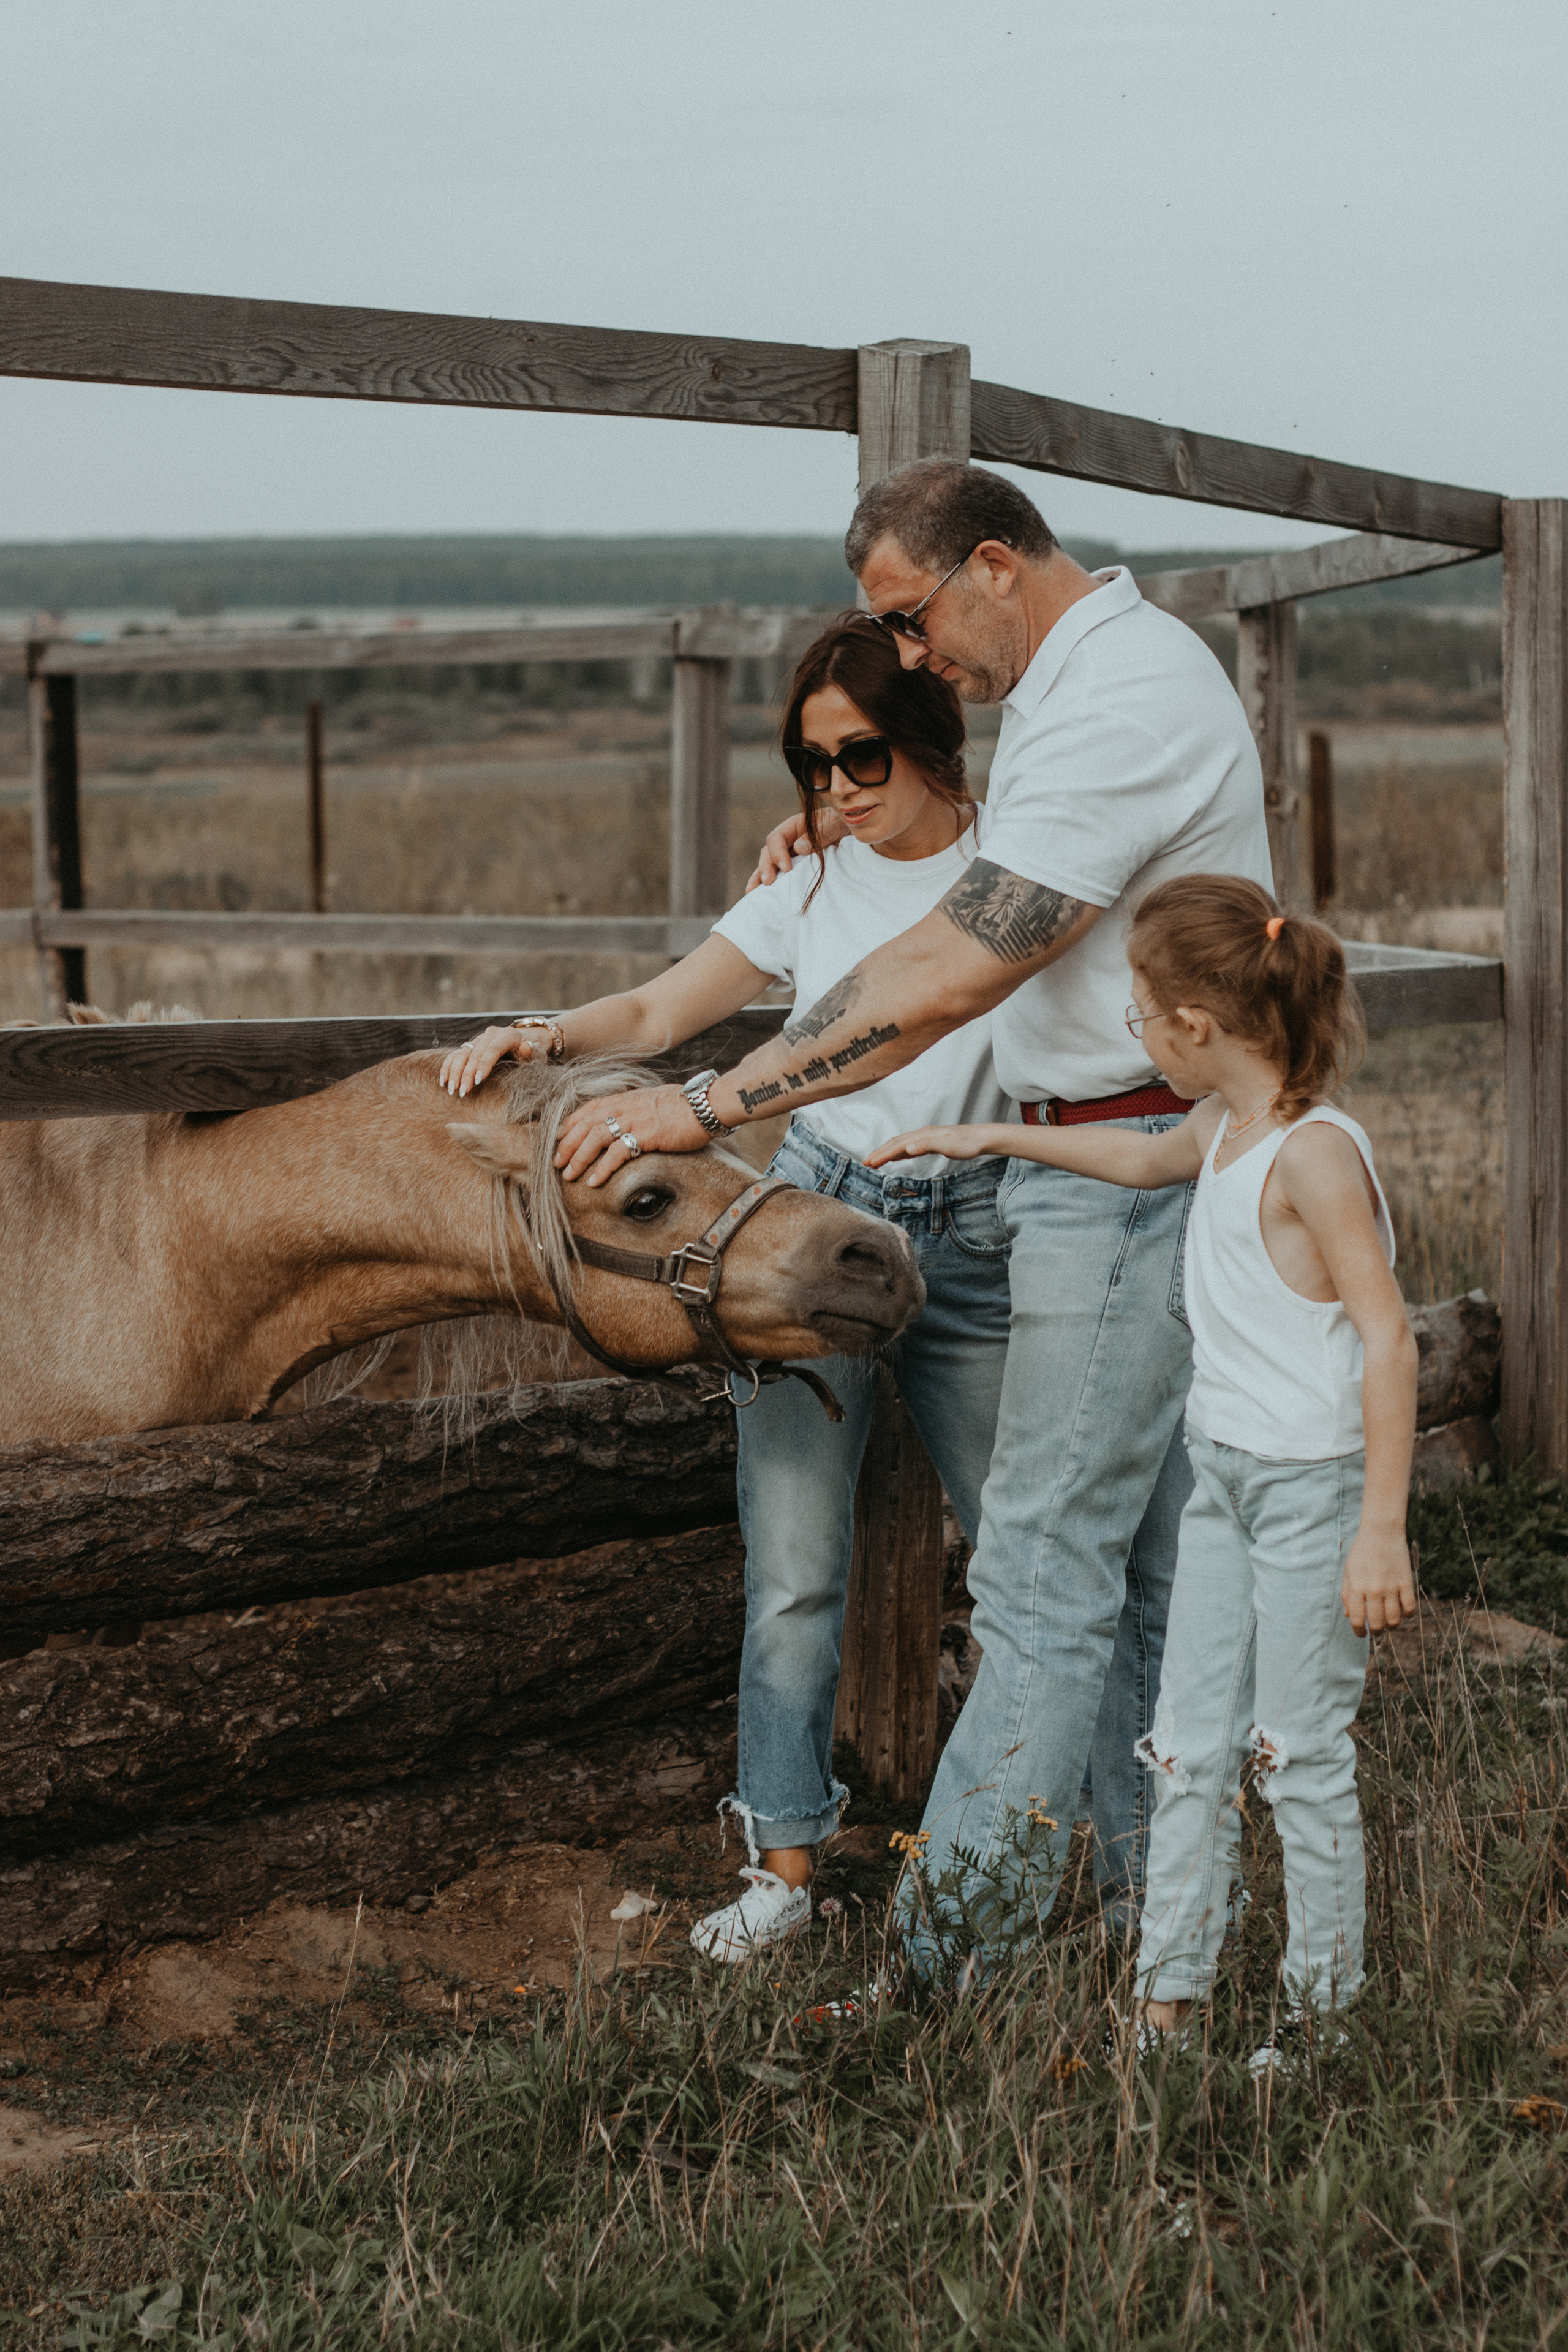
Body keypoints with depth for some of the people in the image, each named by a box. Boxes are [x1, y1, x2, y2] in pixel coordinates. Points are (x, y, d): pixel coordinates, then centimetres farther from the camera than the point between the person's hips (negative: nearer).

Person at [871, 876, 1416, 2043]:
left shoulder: (1315, 1153, -20)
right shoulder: (1224, 1128, 7)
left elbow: (1388, 1338, -22)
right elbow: (1144, 1160, 31)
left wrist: (1383, 1528, -24)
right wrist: (987, 1139, 34)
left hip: (1316, 1484, -8)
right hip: (1223, 1474, 8)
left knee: (1301, 1755, 0)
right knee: (1189, 1748, 8)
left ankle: (1327, 2015, 13)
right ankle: (1167, 2003, 15)